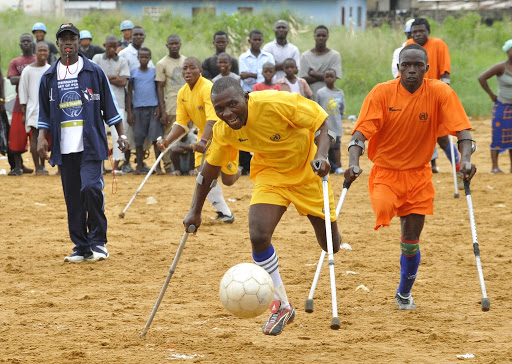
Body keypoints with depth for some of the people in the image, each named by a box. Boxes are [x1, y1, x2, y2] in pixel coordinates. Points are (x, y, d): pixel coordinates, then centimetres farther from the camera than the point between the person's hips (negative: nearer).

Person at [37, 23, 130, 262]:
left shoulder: (94, 72, 4)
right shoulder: (49, 77, 11)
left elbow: (109, 106, 6)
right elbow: (44, 113, 14)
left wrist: (121, 135, 1)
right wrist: (41, 137, -1)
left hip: (91, 144, -3)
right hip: (64, 148, 3)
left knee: (91, 187, -18)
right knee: (73, 197, 3)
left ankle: (98, 242, -6)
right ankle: (81, 247, 10)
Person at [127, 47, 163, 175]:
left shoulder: (154, 72, 7)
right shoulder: (133, 73, 6)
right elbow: (129, 92, 8)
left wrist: (159, 107, 0)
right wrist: (129, 112, 2)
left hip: (153, 107, 0)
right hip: (138, 108, 0)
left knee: (156, 138, -6)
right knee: (139, 138, 3)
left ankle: (158, 166, -3)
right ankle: (139, 166, 11)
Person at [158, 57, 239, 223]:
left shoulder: (207, 88, -28)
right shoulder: (183, 93, -4)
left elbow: (213, 119, -40)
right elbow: (181, 123, 0)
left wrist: (203, 141, -54)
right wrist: (168, 140, -18)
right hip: (204, 135, 6)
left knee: (228, 180, -1)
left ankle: (235, 170, 39)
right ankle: (225, 214, 1)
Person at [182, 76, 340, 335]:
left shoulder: (277, 103, -33)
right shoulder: (223, 131, -17)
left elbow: (322, 121, -22)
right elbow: (210, 167, 0)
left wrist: (321, 154, -39)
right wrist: (195, 211, 3)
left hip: (307, 170, -3)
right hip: (269, 174, 3)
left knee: (330, 245, 5)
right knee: (258, 235, -21)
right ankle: (281, 306, -4)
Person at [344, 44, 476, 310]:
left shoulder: (440, 93, -9)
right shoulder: (382, 93, -11)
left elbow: (462, 129, -14)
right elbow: (361, 131, -17)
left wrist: (466, 158, -33)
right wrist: (353, 162, -35)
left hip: (418, 174, 1)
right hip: (385, 171, -1)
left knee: (411, 240, 7)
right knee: (383, 211, -35)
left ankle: (404, 294, 30)